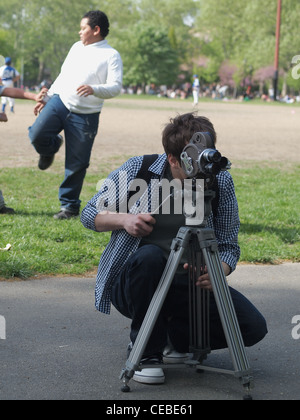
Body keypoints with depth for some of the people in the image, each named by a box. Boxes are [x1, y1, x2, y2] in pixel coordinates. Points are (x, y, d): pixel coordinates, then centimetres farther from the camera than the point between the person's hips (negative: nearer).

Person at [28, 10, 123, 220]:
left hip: (85, 116, -4)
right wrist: (47, 98, 21)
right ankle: (52, 147, 15)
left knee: (77, 164, 1)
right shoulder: (77, 47, 14)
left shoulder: (111, 56, -5)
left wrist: (94, 90, -34)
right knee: (37, 135, -21)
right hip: (60, 102, 4)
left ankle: (70, 206, 17)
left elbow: (116, 87, -16)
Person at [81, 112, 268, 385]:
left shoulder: (221, 181, -6)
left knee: (253, 327, -17)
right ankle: (145, 349, -14)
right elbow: (90, 214, 2)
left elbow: (229, 246, -1)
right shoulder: (137, 171, -9)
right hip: (130, 285, -2)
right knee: (149, 256, -37)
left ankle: (171, 337, 8)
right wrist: (124, 219, -19)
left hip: (189, 285, 2)